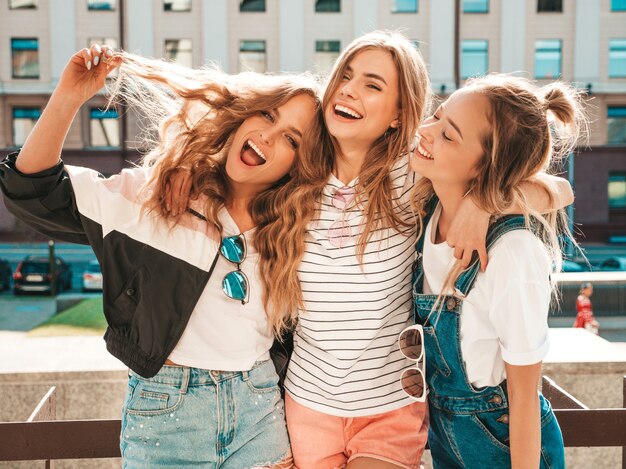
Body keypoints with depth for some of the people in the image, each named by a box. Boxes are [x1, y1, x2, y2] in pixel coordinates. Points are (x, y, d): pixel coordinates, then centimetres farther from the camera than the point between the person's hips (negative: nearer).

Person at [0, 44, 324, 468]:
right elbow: (35, 190, -6)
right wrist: (68, 99, -16)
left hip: (259, 412, 2)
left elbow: (292, 340, 10)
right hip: (164, 408, -1)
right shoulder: (156, 193, -4)